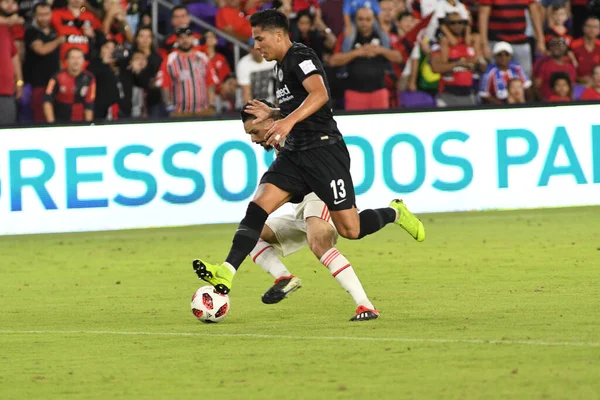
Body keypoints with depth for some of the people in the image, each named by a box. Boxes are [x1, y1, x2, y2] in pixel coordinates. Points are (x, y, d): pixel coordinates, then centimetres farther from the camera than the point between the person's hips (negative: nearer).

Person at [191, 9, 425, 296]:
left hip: (324, 149, -9)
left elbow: (320, 94, -31)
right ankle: (226, 273, -26)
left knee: (349, 229, -6)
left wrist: (288, 121, -44)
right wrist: (270, 114, 33)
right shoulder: (282, 66, 17)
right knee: (258, 205, -13)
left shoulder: (300, 57, -12)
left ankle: (394, 213, 25)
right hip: (295, 153, 9)